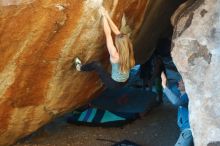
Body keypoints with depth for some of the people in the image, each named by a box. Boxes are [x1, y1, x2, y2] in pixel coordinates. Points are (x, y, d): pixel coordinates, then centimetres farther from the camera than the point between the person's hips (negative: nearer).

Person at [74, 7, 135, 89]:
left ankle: (80, 67, 28)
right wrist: (107, 16, -6)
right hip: (124, 82, 7)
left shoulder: (115, 55, -30)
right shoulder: (127, 51, -12)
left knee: (96, 64, 1)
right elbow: (116, 31, -8)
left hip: (114, 84, -7)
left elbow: (108, 34, -26)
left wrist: (104, 16, -20)